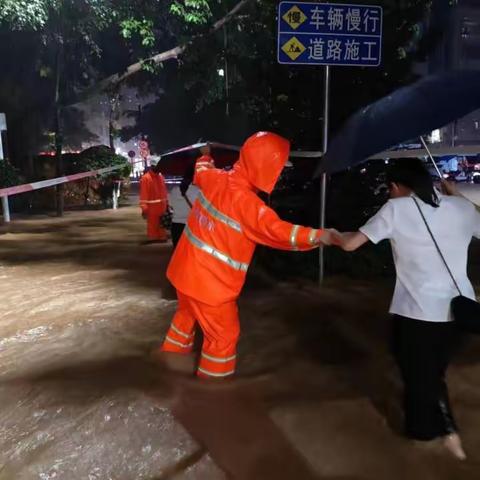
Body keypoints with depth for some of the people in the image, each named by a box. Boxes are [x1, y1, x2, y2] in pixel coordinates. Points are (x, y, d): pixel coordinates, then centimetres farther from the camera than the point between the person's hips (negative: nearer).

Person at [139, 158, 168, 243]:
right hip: (152, 208, -7)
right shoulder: (145, 178, -11)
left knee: (162, 225, 15)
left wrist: (166, 203, 14)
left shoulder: (161, 176, 11)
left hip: (162, 207, 7)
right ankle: (153, 239, 12)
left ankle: (162, 237, 25)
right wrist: (144, 209, -20)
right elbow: (143, 194, -16)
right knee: (152, 225, 2)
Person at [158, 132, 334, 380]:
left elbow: (200, 172, 21)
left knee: (189, 312, 35)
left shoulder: (215, 178, -3)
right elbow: (277, 231, -34)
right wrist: (318, 236, -37)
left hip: (187, 268, 9)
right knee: (223, 333, 11)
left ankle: (175, 348, 59)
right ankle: (214, 378, 29)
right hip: (210, 282, -9)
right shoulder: (245, 202, -27)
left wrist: (205, 157, 42)